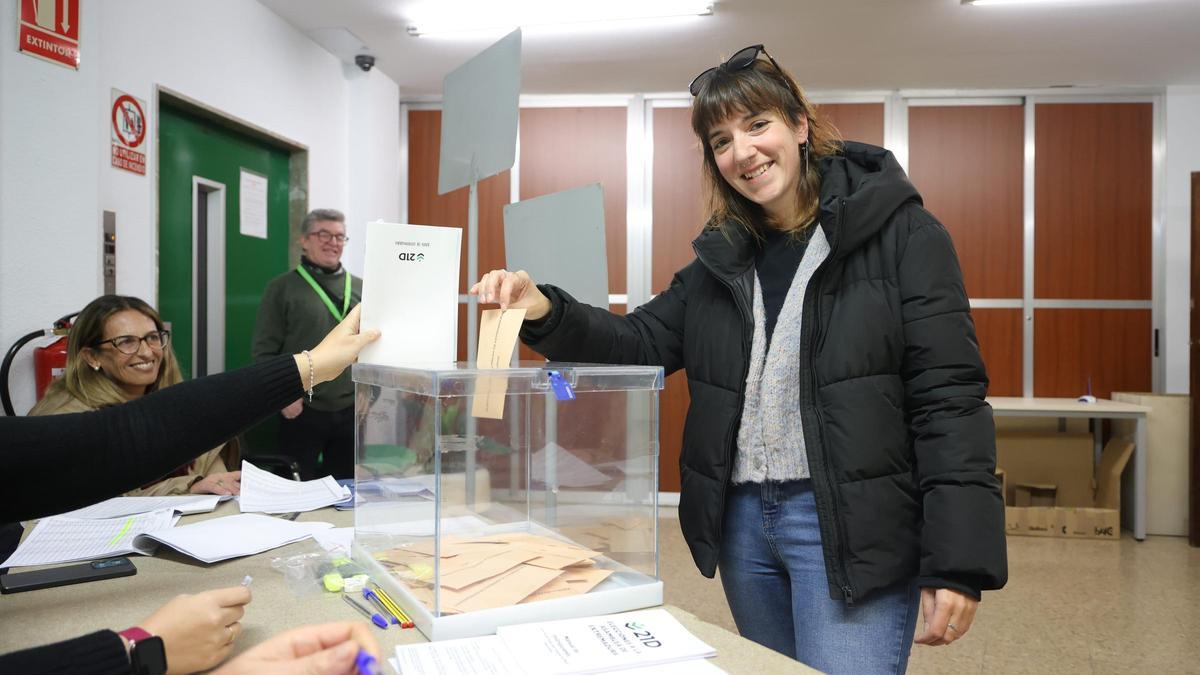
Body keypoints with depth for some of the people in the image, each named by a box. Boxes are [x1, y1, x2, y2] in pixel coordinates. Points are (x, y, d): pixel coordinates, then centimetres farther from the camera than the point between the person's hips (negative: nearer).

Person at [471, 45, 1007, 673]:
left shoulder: (897, 231, -6)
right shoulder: (723, 255, 11)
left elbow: (948, 395, -11)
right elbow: (641, 344, 7)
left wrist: (957, 562, -16)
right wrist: (542, 312, -13)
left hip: (851, 526, -5)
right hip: (742, 519, 6)